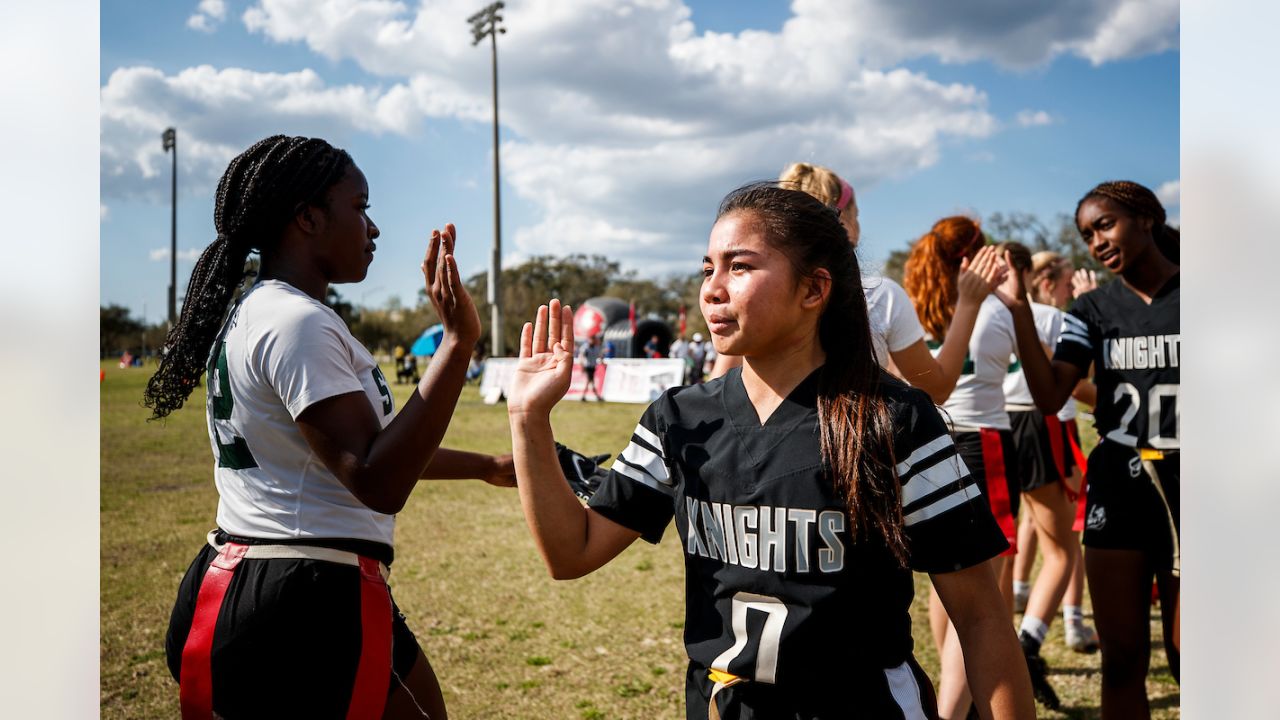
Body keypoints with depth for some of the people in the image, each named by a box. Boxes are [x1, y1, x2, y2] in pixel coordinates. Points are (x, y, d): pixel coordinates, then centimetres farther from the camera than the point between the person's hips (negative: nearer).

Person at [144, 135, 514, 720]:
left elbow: (366, 447, 21)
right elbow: (379, 484, -25)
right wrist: (458, 342, -26)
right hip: (311, 607, -9)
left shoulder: (246, 315, 14)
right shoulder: (298, 322, -17)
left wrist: (487, 467, 26)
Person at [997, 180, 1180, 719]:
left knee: (1183, 658, 6)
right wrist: (1020, 311, -17)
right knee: (1122, 660, 8)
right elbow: (1050, 396, -10)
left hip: (1180, 488, -1)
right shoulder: (1092, 310, 3)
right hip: (1117, 491, 2)